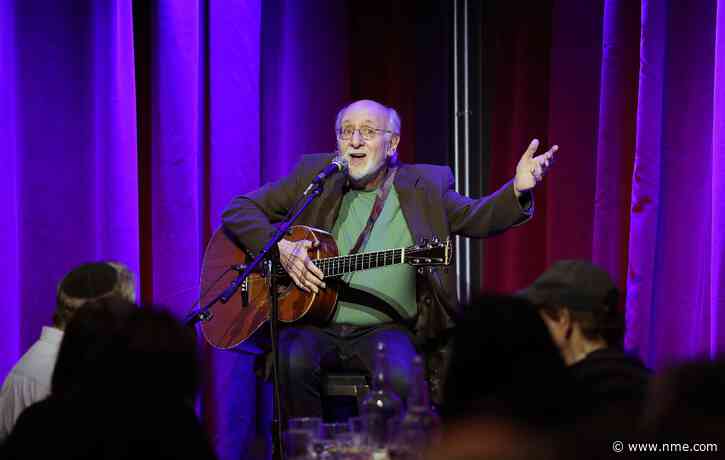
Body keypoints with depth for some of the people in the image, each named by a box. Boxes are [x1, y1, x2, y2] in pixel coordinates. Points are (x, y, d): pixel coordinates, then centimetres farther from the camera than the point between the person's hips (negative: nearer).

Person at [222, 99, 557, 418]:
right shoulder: (313, 175, 10)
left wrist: (518, 189, -21)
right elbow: (239, 210, 10)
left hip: (383, 327, -1)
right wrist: (280, 247, -8)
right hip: (312, 321, 1)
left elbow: (478, 218, -1)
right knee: (295, 359, -31)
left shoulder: (423, 186, 9)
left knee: (400, 376, -31)